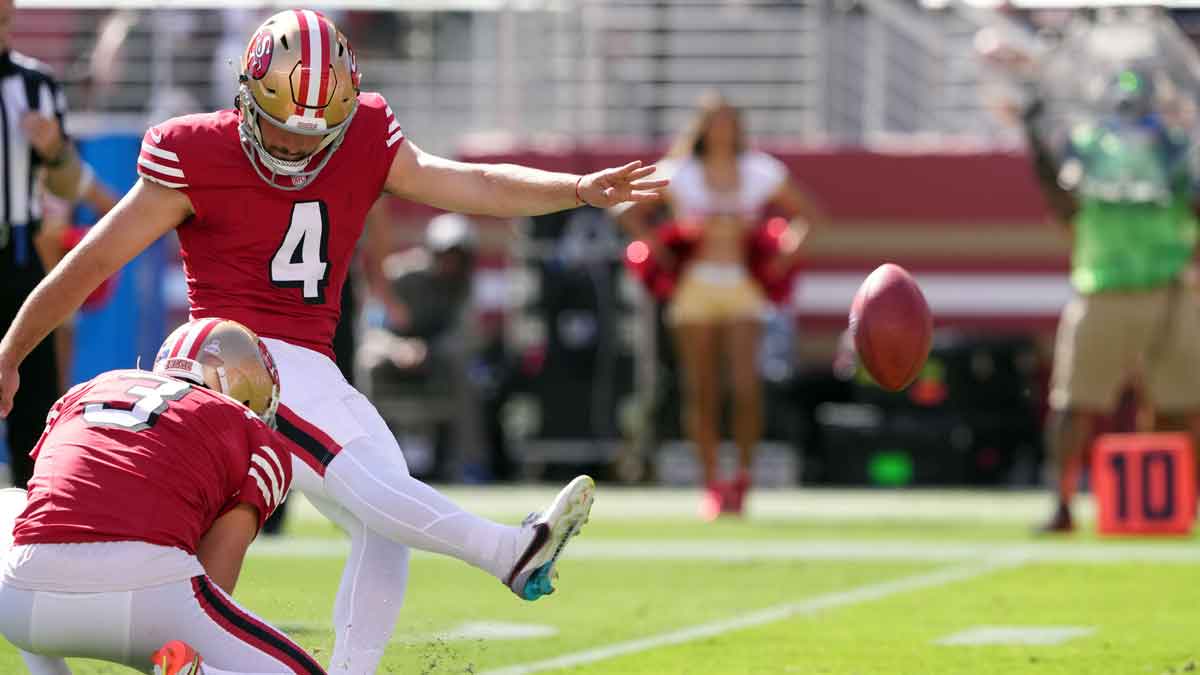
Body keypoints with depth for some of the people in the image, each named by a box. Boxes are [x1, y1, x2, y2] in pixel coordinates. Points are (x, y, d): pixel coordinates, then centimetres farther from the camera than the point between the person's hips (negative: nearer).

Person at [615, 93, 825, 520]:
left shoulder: (759, 173, 8)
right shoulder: (679, 175, 5)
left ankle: (743, 475, 1)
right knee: (701, 393, 0)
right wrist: (654, 248, 2)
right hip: (694, 288, 0)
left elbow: (808, 213, 19)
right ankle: (712, 486, 9)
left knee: (746, 385, -16)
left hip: (742, 291, 0)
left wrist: (790, 248, 4)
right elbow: (629, 211, 15)